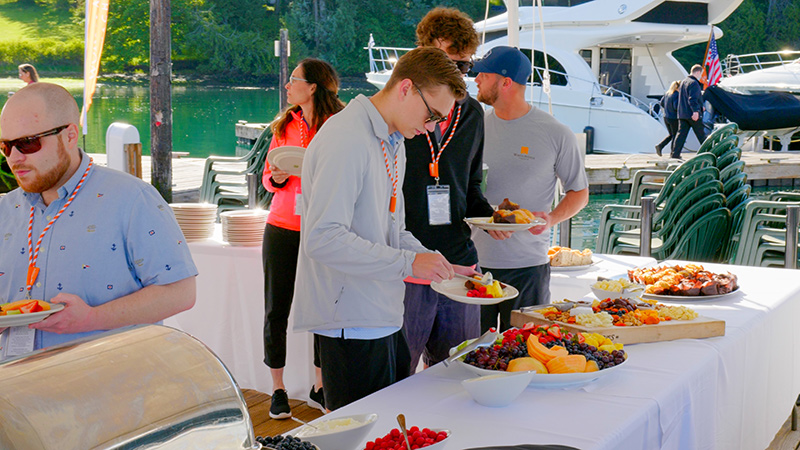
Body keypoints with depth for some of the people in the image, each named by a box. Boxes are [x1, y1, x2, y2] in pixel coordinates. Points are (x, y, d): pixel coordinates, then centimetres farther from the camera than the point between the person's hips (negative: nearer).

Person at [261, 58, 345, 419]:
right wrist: (276, 178, -6)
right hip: (282, 229, 3)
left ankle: (319, 388, 19)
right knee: (276, 311, 5)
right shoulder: (284, 125, 9)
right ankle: (278, 390, 17)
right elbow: (267, 178, 15)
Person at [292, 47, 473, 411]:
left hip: (383, 318, 10)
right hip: (352, 325, -10)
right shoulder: (346, 141, -17)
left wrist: (439, 265, 8)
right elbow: (322, 239, -25)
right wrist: (409, 262, -22)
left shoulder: (393, 143, 16)